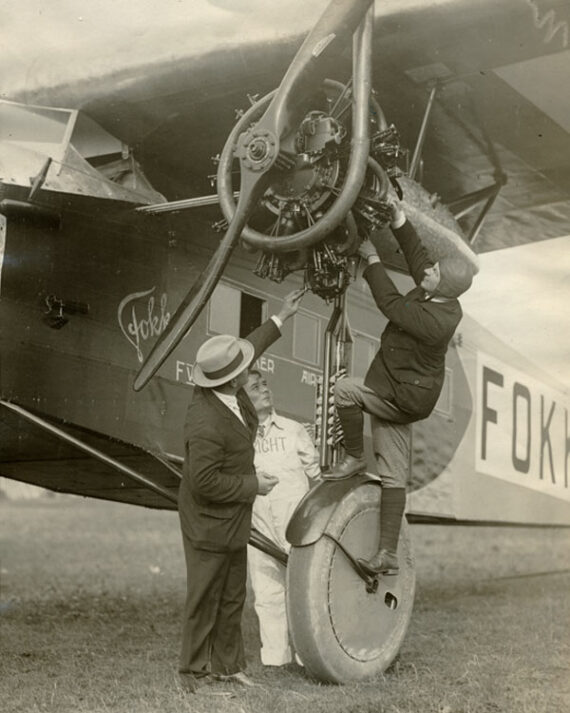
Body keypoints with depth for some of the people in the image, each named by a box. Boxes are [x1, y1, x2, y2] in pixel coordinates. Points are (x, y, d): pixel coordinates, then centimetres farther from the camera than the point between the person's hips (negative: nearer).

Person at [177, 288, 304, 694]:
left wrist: (281, 319, 19)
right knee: (205, 599, 6)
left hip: (234, 521, 9)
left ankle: (227, 664, 31)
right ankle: (196, 672, 21)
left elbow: (250, 348, 13)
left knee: (233, 598, 18)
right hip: (209, 524, -9)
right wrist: (253, 485, -19)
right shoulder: (207, 424, -32)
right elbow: (204, 482, -28)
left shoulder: (228, 389, -7)